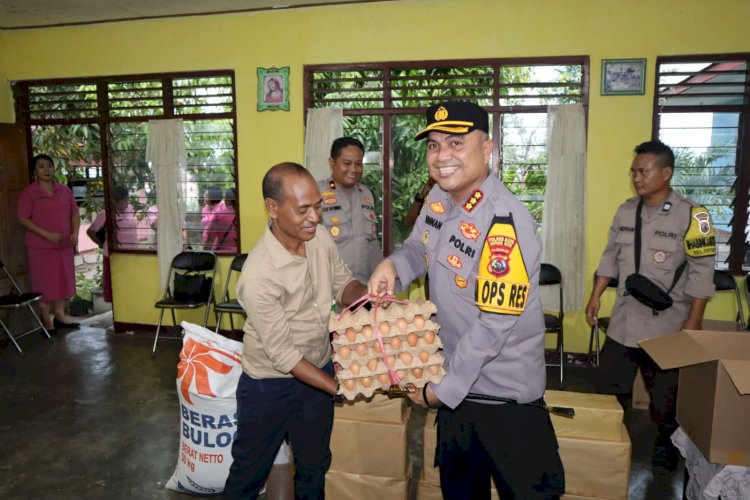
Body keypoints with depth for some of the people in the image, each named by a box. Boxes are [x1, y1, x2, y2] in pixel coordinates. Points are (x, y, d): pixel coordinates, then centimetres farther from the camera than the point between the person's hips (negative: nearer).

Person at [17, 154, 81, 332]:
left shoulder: (65, 190, 8)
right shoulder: (28, 192, -6)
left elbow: (75, 212, 12)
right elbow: (23, 219, -10)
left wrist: (75, 233, -4)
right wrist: (46, 234, -19)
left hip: (64, 245, 5)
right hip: (41, 246, -5)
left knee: (63, 280, 11)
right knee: (44, 283, 2)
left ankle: (60, 314, 23)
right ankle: (47, 321, 12)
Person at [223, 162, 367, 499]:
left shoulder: (320, 237, -12)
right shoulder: (258, 277, -31)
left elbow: (342, 283, 3)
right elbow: (283, 355, -25)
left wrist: (366, 294, -19)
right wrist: (340, 388, -24)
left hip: (319, 368, 6)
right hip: (271, 384, -5)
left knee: (314, 464, 23)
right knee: (251, 470, 17)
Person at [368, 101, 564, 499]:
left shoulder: (505, 225, -29)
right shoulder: (439, 198, -2)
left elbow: (493, 325, -27)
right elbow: (418, 247, 15)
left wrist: (443, 389, -17)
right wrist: (392, 265, -9)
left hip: (504, 392, -8)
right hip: (455, 377, 8)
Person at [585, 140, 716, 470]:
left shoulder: (691, 215, -12)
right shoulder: (625, 211, 4)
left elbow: (702, 272, -11)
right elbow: (610, 257, 11)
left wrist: (694, 321, -13)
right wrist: (595, 296, 8)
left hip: (667, 323, -4)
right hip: (623, 320, 5)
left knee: (665, 393, 11)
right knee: (610, 385, 11)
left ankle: (665, 443, 34)